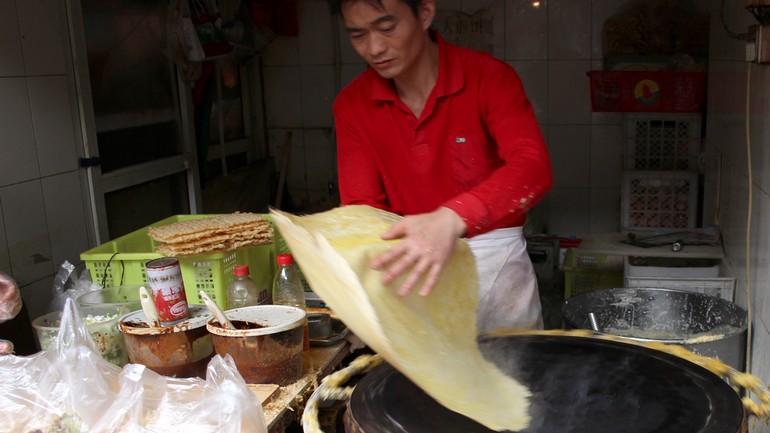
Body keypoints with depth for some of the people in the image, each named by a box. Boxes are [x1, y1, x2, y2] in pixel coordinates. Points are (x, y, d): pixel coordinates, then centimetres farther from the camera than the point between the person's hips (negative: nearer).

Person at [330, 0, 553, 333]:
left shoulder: (489, 77, -13)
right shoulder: (352, 105, -3)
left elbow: (533, 168, -29)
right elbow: (362, 207, -7)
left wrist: (450, 219, -46)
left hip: (494, 264, -2)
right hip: (415, 269, 2)